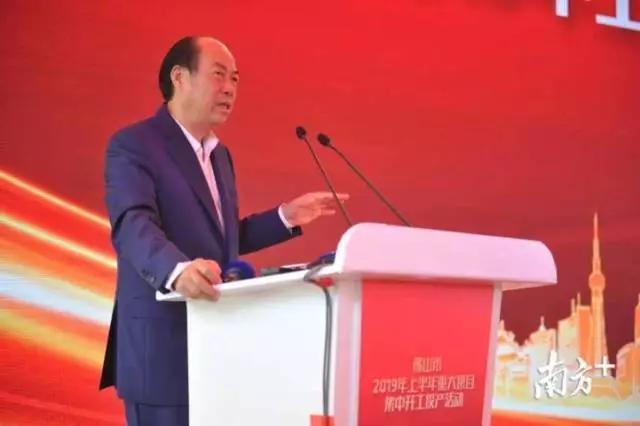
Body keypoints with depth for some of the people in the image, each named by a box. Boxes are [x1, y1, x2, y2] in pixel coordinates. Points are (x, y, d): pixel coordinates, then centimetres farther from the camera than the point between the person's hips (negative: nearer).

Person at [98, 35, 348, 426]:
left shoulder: (220, 155, 17)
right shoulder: (133, 146, -9)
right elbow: (134, 226, -25)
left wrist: (286, 217, 11)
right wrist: (178, 270, -44)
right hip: (164, 349, -8)